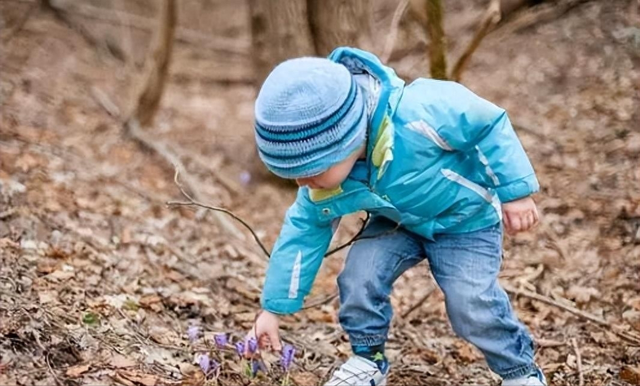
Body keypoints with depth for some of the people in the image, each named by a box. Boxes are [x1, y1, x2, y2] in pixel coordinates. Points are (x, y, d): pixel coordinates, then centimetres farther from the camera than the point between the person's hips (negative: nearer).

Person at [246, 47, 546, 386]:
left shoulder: (418, 117, -42)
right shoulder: (324, 181, -22)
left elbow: (489, 124, -28)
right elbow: (304, 232, -8)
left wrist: (515, 191, -24)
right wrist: (273, 308, -6)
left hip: (466, 219, -4)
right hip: (400, 220, 5)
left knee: (472, 305, -14)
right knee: (358, 277, -15)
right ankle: (368, 358, 10)